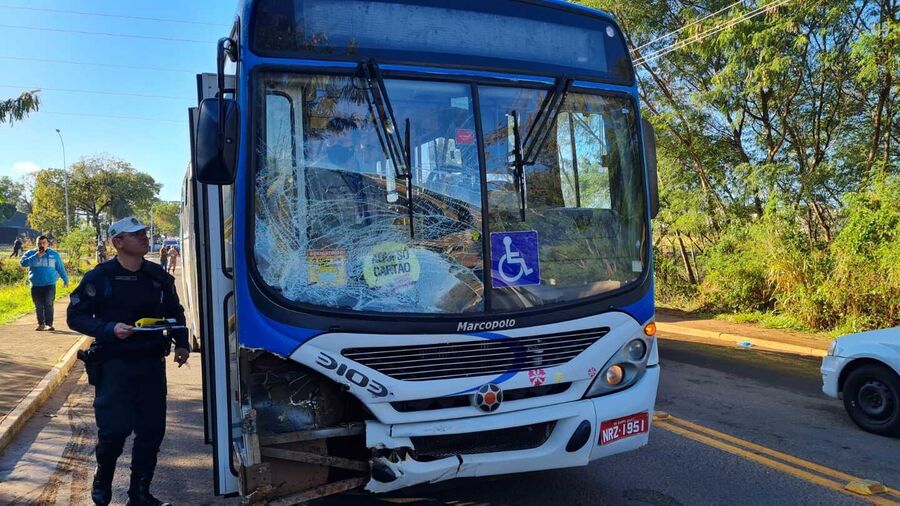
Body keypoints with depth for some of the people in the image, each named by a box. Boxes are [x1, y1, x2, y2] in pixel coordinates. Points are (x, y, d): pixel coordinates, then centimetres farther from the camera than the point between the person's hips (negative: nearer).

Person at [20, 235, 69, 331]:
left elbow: (61, 268, 14)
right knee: (38, 306, 7)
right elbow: (23, 263, -10)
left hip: (50, 284, -2)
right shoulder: (31, 253, 6)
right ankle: (41, 324, 19)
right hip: (35, 285, 2)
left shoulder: (54, 254, 7)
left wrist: (65, 279, 18)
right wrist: (36, 256, -17)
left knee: (48, 304, -12)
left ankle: (49, 324, -12)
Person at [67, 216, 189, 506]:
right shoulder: (99, 277, -6)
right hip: (114, 365, -4)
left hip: (152, 363, 4)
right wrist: (110, 329, -20)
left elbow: (175, 313, 18)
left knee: (152, 430, 6)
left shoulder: (159, 276, 7)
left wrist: (181, 343, 5)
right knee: (114, 429, -4)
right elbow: (76, 316, -5)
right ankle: (102, 482, 28)